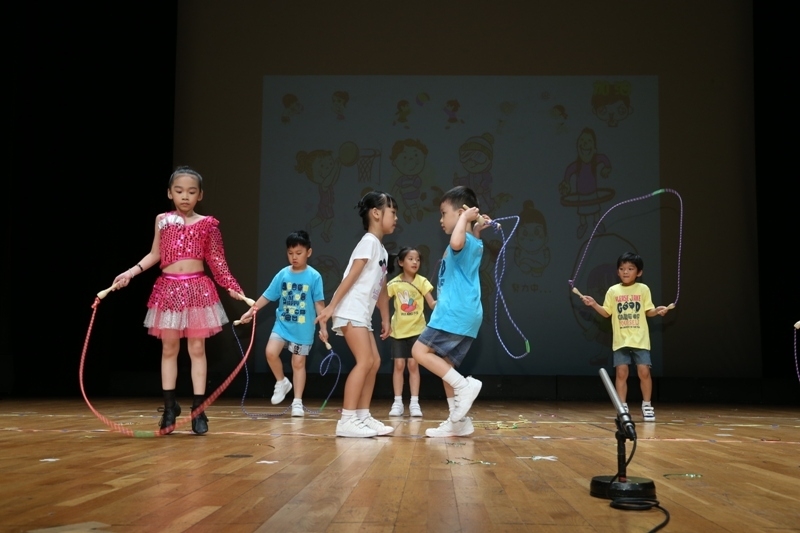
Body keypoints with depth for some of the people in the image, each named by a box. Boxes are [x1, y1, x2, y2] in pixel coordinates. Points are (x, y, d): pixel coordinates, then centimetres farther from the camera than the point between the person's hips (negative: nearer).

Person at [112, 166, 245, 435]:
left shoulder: (207, 224, 3)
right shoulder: (162, 220, 6)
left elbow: (217, 261, 5)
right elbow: (155, 254, 13)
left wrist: (232, 287, -1)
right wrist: (131, 272, 2)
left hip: (197, 289, -1)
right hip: (168, 289, 1)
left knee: (197, 348, 1)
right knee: (169, 348, 6)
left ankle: (199, 409, 5)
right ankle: (170, 406, 15)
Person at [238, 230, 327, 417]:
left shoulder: (314, 276, -9)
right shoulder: (282, 274, -2)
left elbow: (319, 303, -7)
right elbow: (267, 296, 4)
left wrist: (323, 327, -9)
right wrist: (251, 311, 0)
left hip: (303, 328, -2)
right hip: (282, 324, 2)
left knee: (298, 363, 4)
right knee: (271, 352, -16)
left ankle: (297, 402, 15)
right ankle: (281, 382, 11)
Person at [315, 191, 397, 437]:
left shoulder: (383, 251, 20)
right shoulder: (369, 241, -9)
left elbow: (381, 288, 23)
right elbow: (351, 276, -17)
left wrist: (386, 319, 23)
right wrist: (331, 306, -20)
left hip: (362, 314, 10)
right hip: (350, 311, -10)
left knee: (374, 362, 8)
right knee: (365, 361, -15)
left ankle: (363, 417, 13)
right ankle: (347, 420, -15)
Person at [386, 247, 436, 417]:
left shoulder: (422, 282, -4)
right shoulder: (394, 283, -3)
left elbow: (432, 304, -9)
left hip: (416, 329, -1)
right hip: (399, 330, 1)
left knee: (413, 364, -2)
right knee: (399, 365, -1)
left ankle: (414, 403, 3)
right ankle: (398, 403, 5)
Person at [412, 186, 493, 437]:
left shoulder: (465, 240, -11)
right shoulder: (474, 243, 18)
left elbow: (456, 242, -38)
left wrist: (465, 218, -22)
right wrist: (477, 227, 28)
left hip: (456, 313, -10)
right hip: (461, 314, 10)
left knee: (420, 351, -11)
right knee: (444, 364, 11)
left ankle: (464, 385, -14)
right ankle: (458, 421, 12)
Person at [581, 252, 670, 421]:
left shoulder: (643, 289, 2)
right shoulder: (613, 291, 4)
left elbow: (648, 311, 4)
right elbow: (607, 313, 7)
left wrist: (658, 310, -15)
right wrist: (594, 304, -8)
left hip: (640, 339, -1)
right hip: (621, 340, 1)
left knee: (644, 371, -4)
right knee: (621, 372, -2)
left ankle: (647, 405, 12)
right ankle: (622, 407, 8)